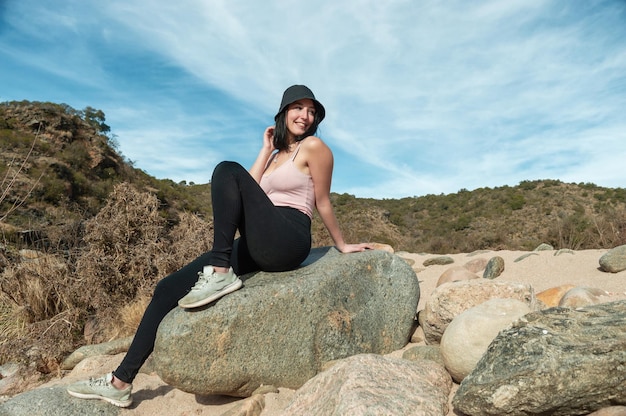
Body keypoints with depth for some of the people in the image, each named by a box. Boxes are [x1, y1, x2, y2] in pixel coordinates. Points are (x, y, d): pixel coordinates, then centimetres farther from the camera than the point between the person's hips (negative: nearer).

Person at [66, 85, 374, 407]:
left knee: (228, 171, -24)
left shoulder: (313, 146, 2)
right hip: (257, 247, 8)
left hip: (288, 243, -7)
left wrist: (342, 245, 13)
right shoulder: (276, 154, 25)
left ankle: (221, 273, -23)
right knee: (168, 289, 0)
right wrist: (266, 150, 13)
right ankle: (121, 381, 8)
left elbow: (323, 202, 7)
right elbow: (250, 192, 11)